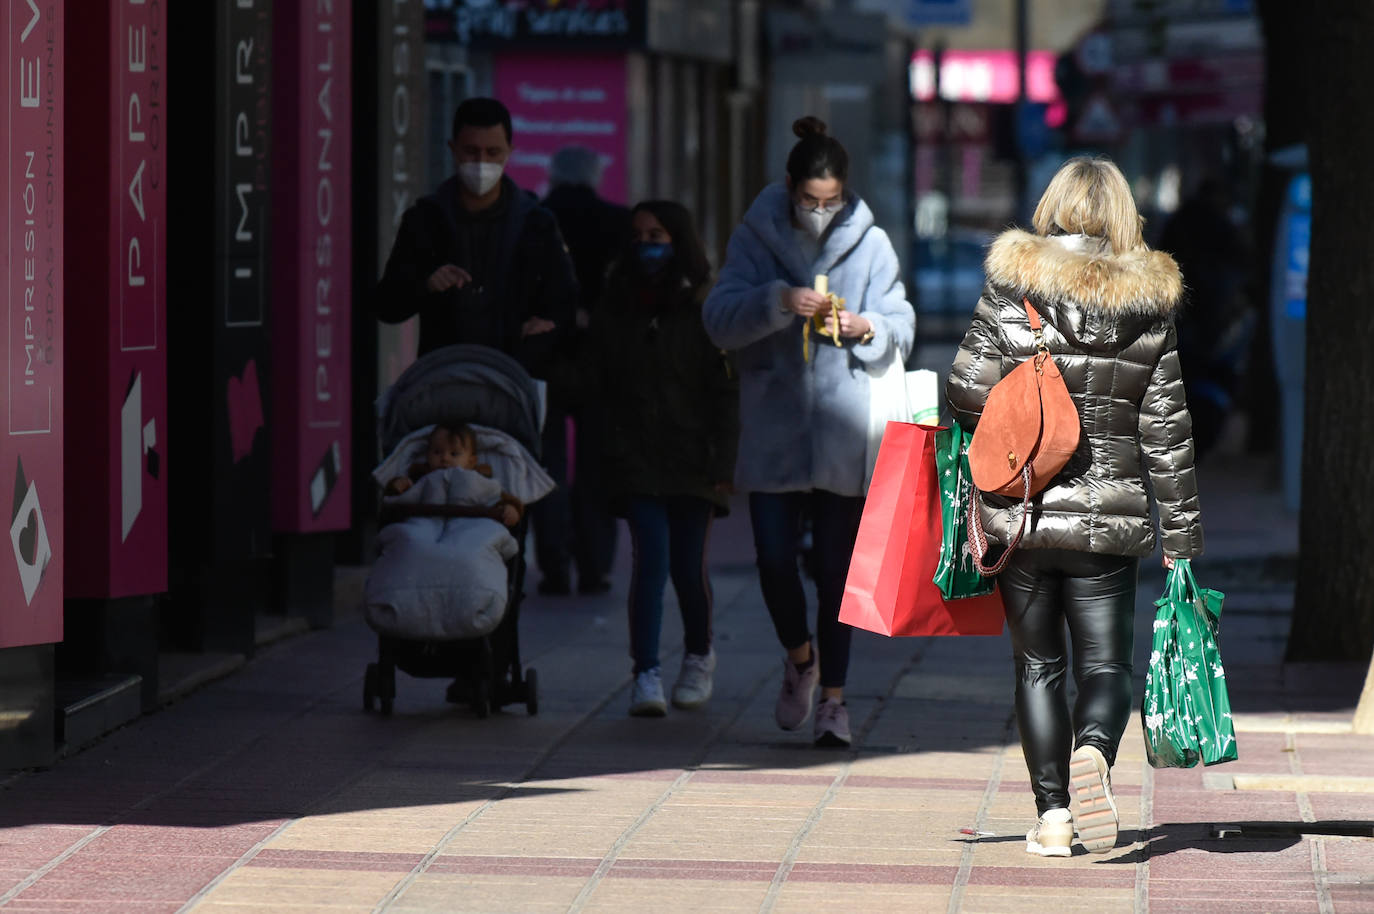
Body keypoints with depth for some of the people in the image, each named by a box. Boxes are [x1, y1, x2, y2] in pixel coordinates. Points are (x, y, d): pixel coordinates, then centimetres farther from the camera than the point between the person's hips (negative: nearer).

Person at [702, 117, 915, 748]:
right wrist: (778, 302, -24)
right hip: (773, 429, 0)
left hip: (842, 430, 0)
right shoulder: (757, 238, 2)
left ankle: (833, 696, 10)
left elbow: (902, 330, 3)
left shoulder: (870, 244, 3)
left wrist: (867, 328, -19)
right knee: (774, 559, -5)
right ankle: (800, 658, 24)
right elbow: (720, 319, -7)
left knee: (837, 567, 1)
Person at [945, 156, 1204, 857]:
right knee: (1105, 663, 8)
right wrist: (1181, 533, 7)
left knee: (1037, 665, 10)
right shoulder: (1150, 304, 0)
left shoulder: (1011, 284, -5)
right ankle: (1093, 750, -23)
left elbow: (968, 390, -8)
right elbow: (1167, 430, 2)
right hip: (1110, 519, 1)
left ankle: (1051, 813, 5)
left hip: (1019, 511, 0)